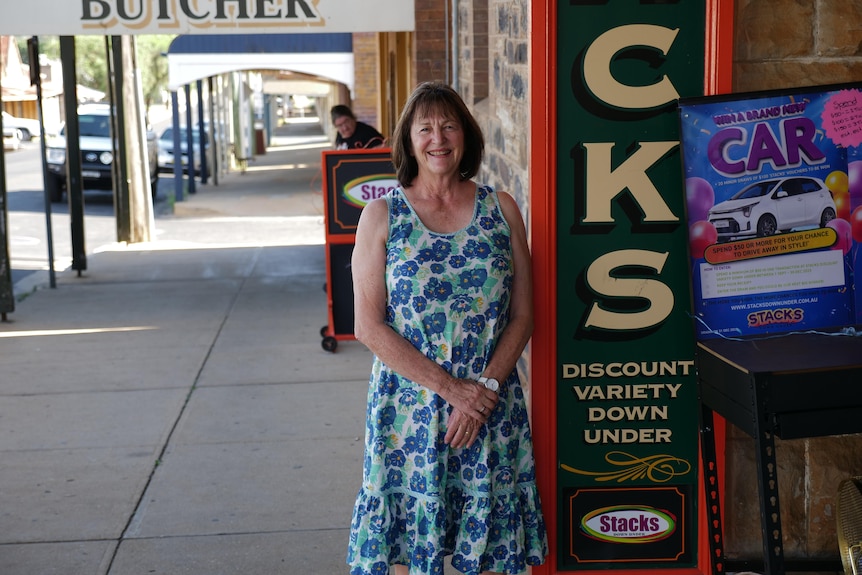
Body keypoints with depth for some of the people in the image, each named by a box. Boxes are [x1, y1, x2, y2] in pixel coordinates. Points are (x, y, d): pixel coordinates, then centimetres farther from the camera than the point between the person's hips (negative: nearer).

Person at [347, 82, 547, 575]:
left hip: (491, 404, 1)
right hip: (409, 401, -1)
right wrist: (449, 387, -13)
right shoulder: (382, 216, -1)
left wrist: (484, 387, -11)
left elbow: (522, 316, 2)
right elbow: (368, 325, -7)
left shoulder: (501, 210, 4)